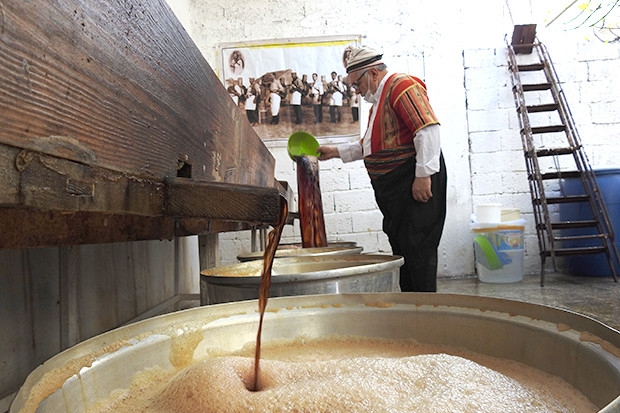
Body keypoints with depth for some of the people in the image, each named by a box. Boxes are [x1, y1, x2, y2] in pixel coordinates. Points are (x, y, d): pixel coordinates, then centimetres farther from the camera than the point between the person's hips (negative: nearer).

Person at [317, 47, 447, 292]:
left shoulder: (402, 85, -7)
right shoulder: (379, 99, 25)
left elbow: (428, 129, -19)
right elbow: (370, 146, 31)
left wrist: (424, 174, -23)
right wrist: (335, 152, 24)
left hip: (415, 182, -10)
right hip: (392, 186, 10)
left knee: (416, 246, -8)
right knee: (400, 247, 11)